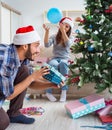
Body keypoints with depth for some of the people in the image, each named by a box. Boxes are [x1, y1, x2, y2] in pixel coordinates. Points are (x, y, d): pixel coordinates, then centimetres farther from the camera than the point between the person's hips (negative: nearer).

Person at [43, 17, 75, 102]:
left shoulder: (71, 37, 7)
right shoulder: (54, 36, 10)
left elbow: (68, 44, -17)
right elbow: (47, 44, -9)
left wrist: (63, 31, -23)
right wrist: (47, 31, -18)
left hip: (65, 59, 0)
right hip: (54, 59, 1)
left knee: (63, 63, -38)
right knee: (54, 65, -37)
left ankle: (64, 91, -36)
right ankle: (49, 92, -32)